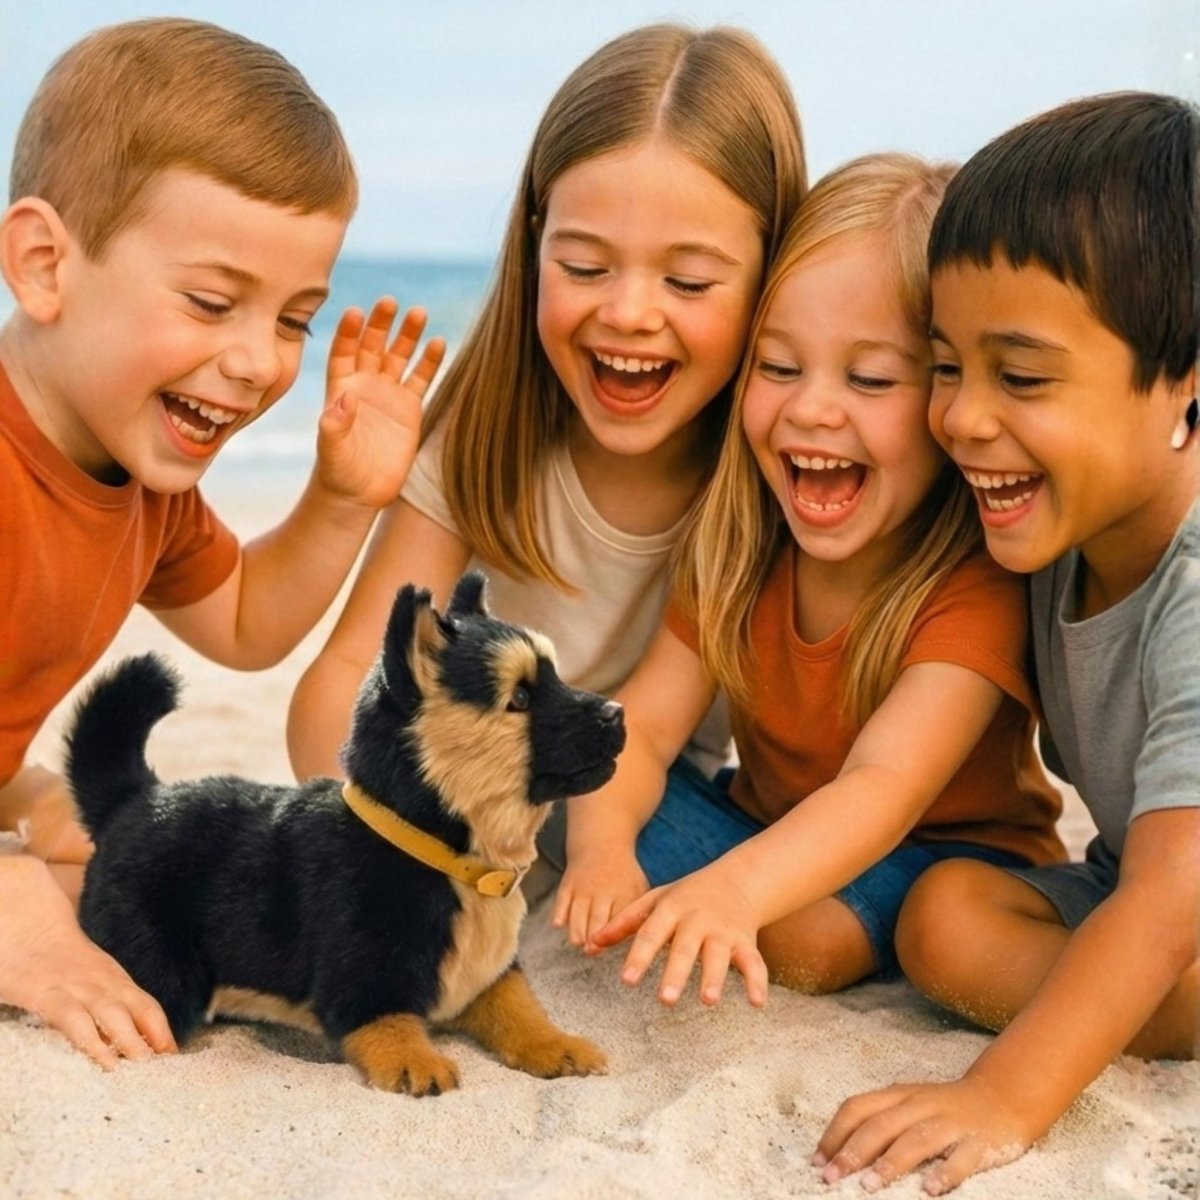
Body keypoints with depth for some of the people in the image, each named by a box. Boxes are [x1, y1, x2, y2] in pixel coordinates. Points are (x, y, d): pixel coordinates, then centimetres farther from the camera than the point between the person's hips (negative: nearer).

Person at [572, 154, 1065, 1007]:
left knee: (814, 939, -33)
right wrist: (602, 844, -38)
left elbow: (885, 787, -40)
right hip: (769, 829, 4)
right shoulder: (742, 545, -9)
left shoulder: (977, 581, -27)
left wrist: (731, 889, -59)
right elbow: (642, 726, -15)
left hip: (950, 848, -4)